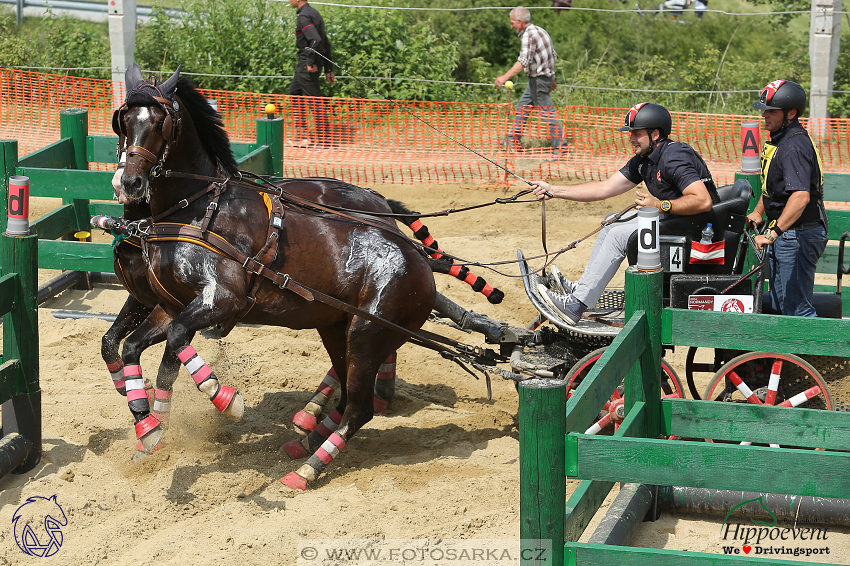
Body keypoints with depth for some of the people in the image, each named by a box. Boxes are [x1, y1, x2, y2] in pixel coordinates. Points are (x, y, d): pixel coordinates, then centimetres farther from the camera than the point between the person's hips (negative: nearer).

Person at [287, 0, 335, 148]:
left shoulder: (304, 17, -15)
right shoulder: (314, 13, 15)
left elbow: (316, 40, -29)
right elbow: (325, 42, 17)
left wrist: (311, 63, -21)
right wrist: (328, 69, 18)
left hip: (307, 65, -10)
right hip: (304, 64, 10)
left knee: (315, 102, -5)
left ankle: (325, 139, -1)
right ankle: (303, 136, 19)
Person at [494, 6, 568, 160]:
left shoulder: (528, 35, -18)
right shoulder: (540, 31, 13)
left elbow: (523, 61, -29)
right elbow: (553, 54, 19)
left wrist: (505, 77, -31)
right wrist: (551, 76, 27)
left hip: (539, 79, -10)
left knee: (547, 112, -6)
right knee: (522, 108, 16)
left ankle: (560, 146, -3)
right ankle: (513, 140, 22)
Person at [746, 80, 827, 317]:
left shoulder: (795, 146, -23)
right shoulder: (778, 140, 11)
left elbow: (801, 197, -35)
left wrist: (773, 233, -39)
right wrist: (757, 212, 32)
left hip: (798, 235, -11)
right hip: (784, 235, 11)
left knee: (796, 309, -10)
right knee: (776, 306, 17)